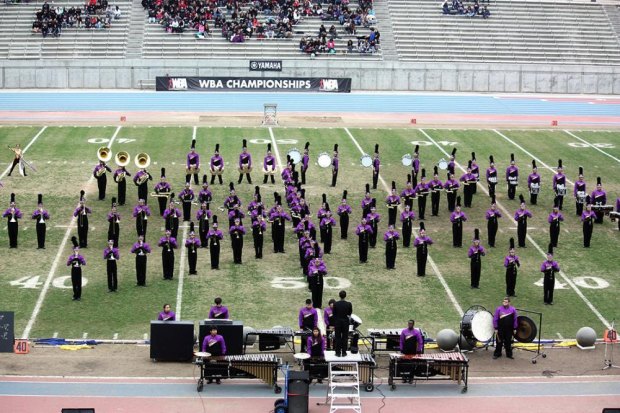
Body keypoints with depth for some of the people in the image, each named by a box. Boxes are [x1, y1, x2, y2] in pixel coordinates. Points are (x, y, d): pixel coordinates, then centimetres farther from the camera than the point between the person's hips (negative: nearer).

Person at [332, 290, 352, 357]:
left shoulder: (335, 304, -11)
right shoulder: (349, 304, -11)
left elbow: (334, 314, -3)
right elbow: (350, 314, 1)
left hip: (337, 323, 0)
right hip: (346, 323, 0)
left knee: (337, 338, 7)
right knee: (345, 338, 8)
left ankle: (338, 352, 9)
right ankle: (344, 352, 11)